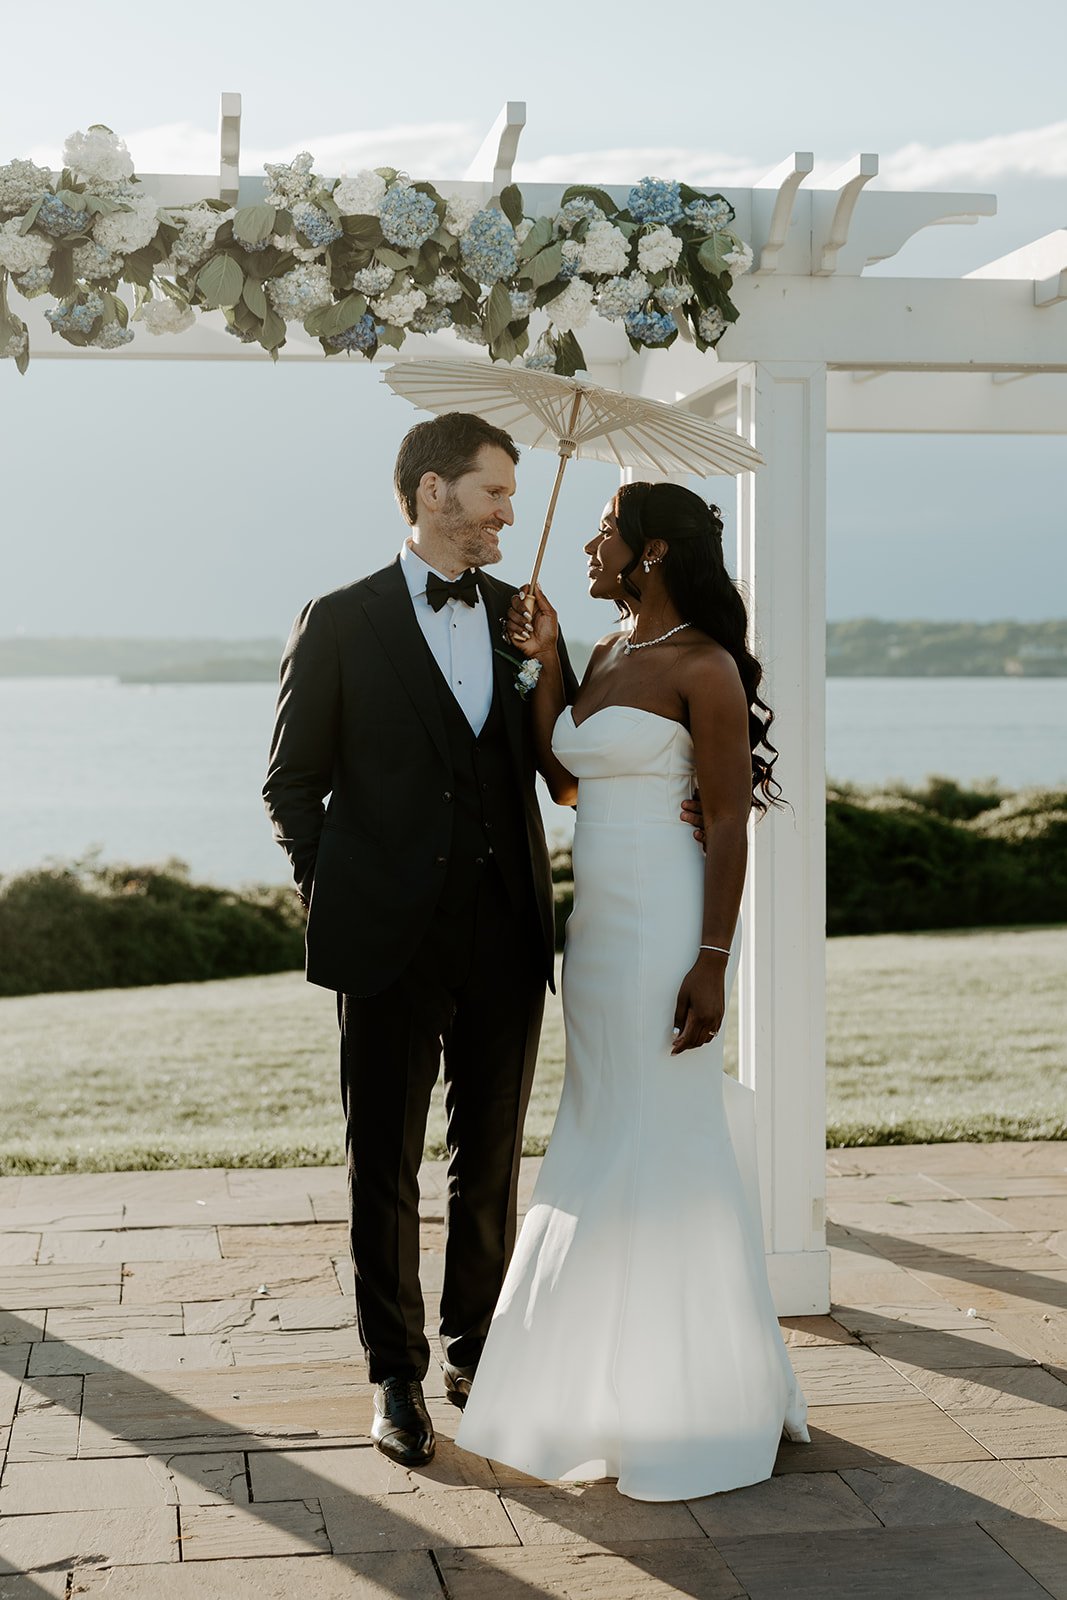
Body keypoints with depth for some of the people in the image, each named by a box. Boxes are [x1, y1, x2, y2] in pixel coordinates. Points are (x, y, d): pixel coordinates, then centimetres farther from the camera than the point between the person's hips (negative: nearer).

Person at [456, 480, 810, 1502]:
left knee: (663, 1148, -3)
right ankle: (615, 1378, 26)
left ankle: (689, 1401, 10)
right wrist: (545, 665, 7)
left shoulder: (704, 666, -11)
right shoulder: (609, 653, 14)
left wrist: (711, 961, -19)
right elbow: (564, 782, 14)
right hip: (598, 923, 9)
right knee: (603, 1141, 14)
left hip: (666, 927, -9)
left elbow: (731, 821, -14)